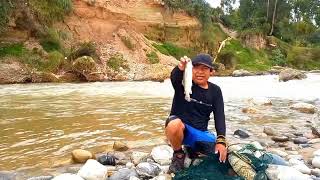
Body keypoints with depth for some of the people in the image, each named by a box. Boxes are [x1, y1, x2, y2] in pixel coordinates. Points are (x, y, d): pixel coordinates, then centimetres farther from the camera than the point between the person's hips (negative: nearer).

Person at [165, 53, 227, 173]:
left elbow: (219, 117, -7)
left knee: (223, 154, -13)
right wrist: (180, 69, -59)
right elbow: (174, 77, -34)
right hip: (180, 128, -4)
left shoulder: (215, 91, 2)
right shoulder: (184, 82, -8)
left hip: (200, 133, 4)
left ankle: (193, 149, 17)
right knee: (174, 123, -38)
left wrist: (221, 141, -23)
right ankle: (178, 155, -7)